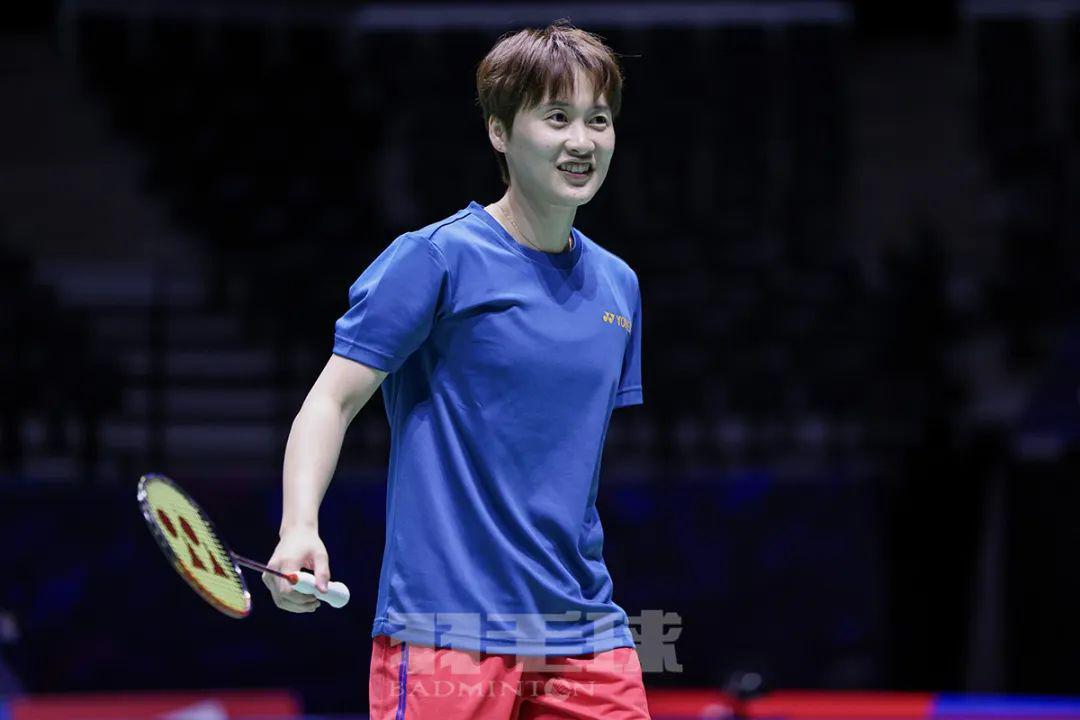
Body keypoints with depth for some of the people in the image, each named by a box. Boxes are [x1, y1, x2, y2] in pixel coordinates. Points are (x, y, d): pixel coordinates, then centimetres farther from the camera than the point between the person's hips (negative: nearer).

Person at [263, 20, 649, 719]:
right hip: (446, 635, -6)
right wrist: (300, 529, -24)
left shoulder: (617, 285, 13)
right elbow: (333, 399, -8)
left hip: (587, 636, 6)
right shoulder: (435, 259, -6)